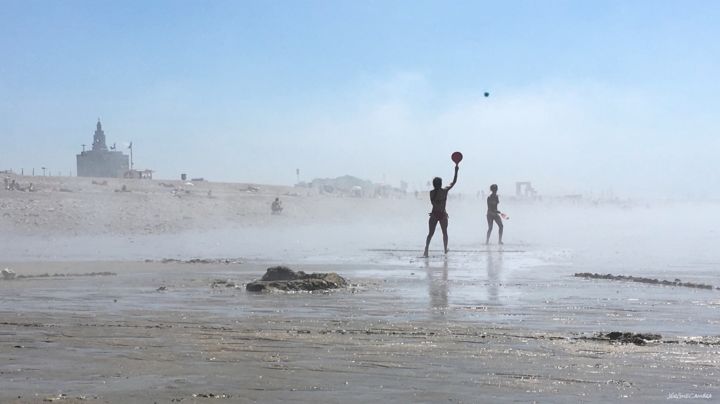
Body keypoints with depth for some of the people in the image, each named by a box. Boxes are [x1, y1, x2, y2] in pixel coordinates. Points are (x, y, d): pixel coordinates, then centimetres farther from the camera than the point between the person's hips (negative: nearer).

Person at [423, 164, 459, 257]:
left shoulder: (432, 192, -2)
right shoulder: (445, 190, -5)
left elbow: (433, 203, -4)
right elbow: (454, 182, 5)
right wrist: (456, 171, 11)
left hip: (434, 214, 1)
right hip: (442, 214, -1)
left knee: (430, 233, 1)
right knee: (444, 233, 17)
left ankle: (426, 250, -14)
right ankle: (445, 250, 22)